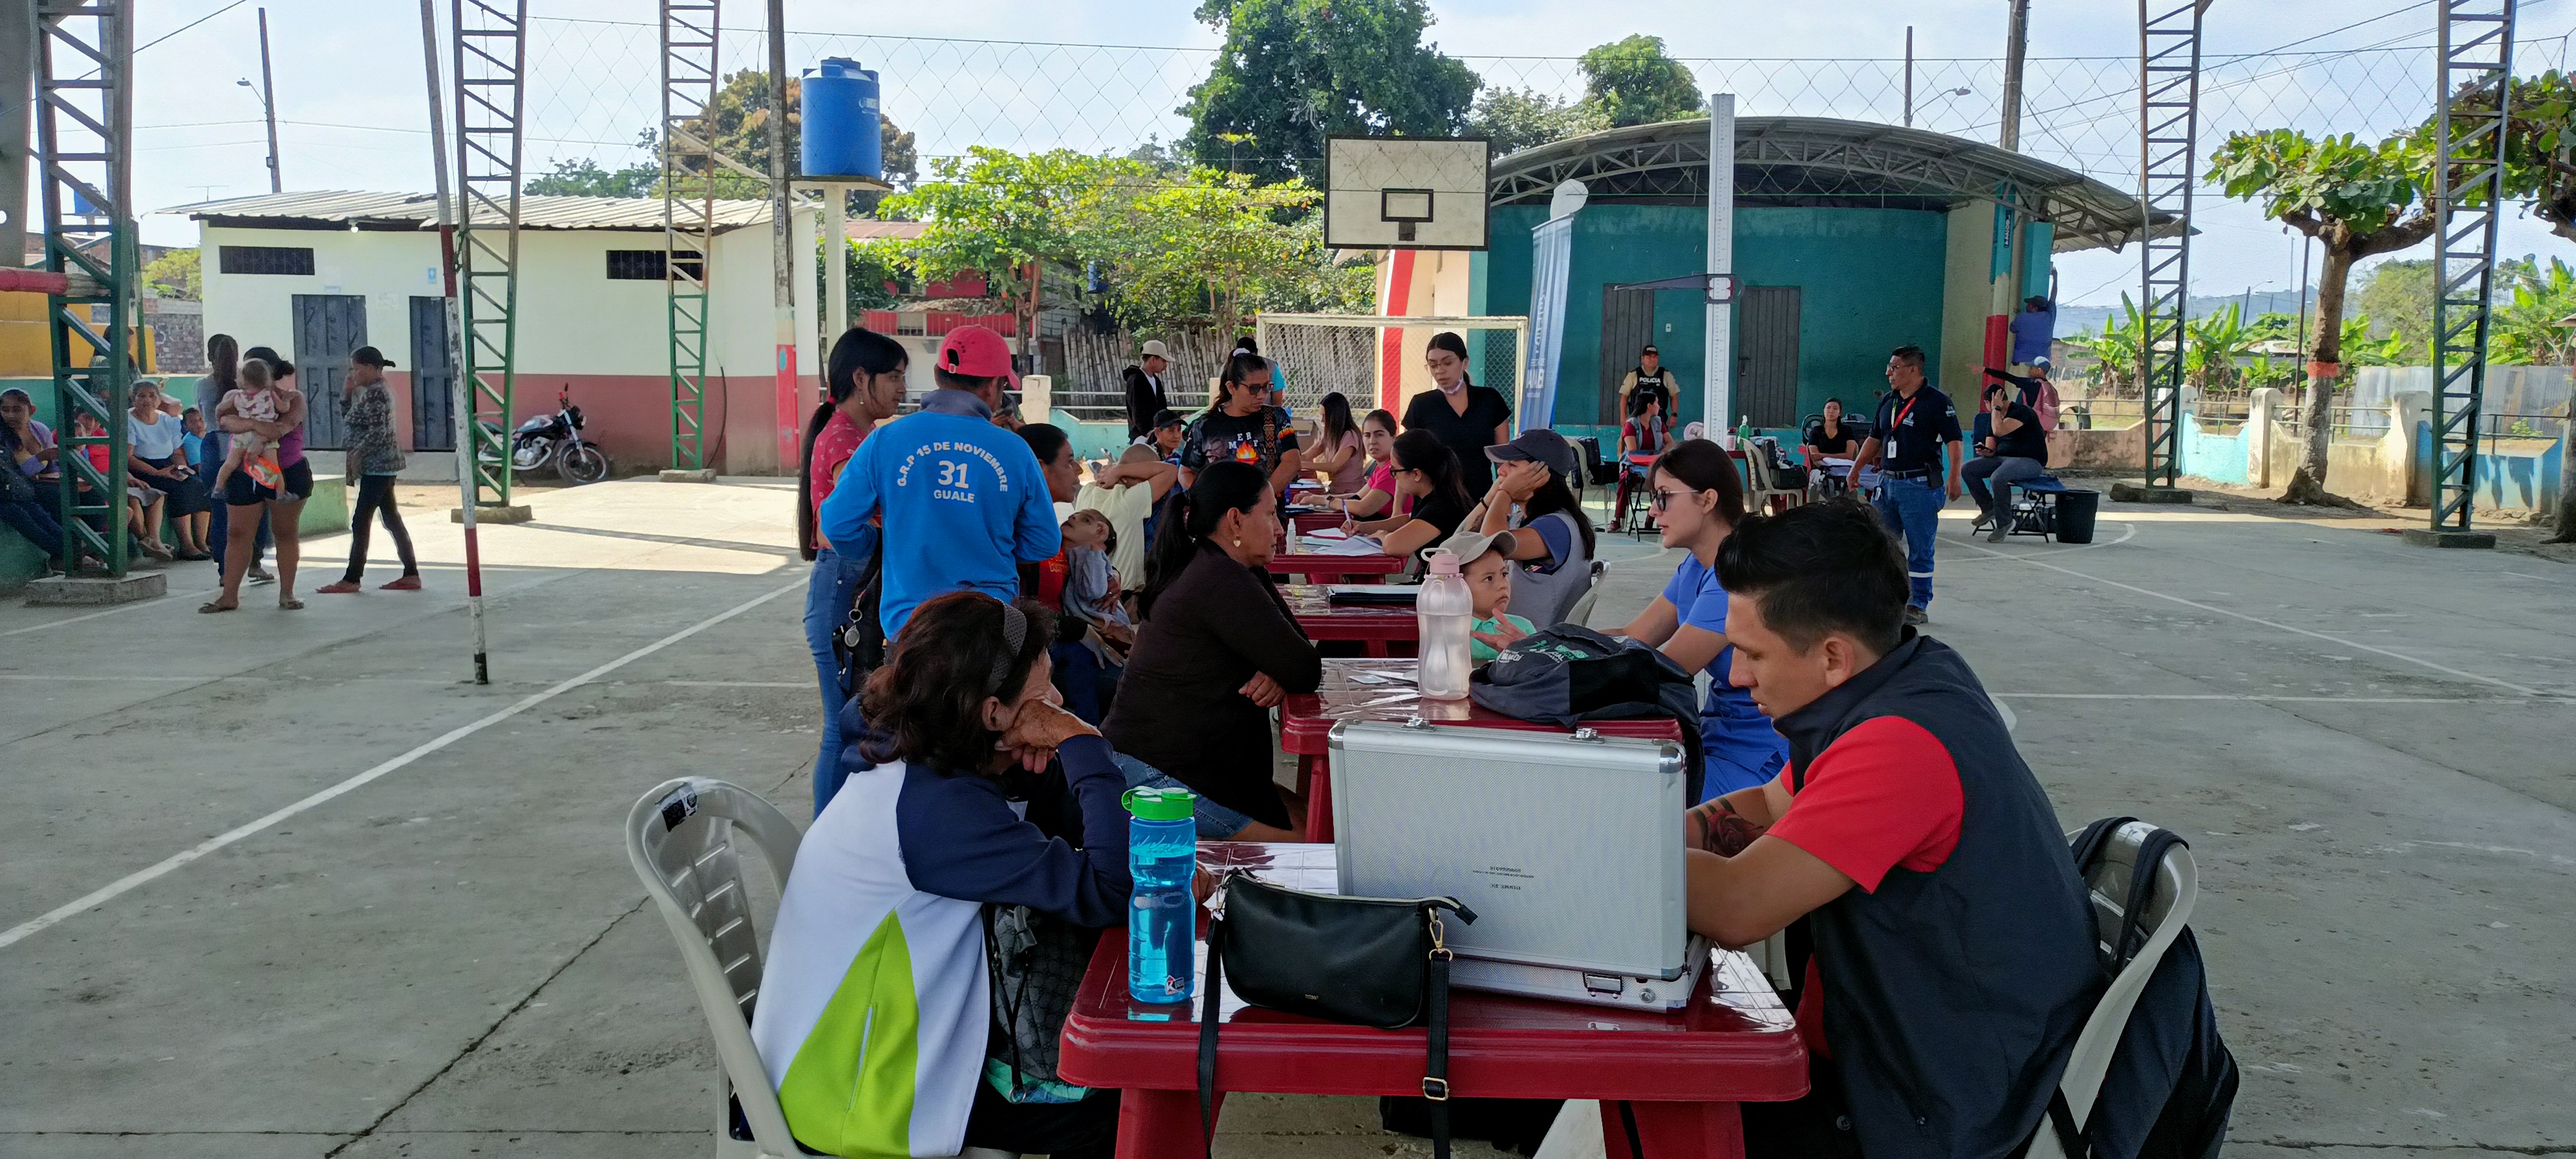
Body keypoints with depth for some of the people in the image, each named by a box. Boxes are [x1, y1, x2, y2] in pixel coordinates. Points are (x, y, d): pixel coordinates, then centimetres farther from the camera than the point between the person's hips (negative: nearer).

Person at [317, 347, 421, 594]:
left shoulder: (376, 393, -15)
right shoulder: (369, 392, 17)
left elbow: (378, 432, -22)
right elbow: (349, 423, 21)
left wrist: (357, 455, -17)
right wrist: (346, 395, 11)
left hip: (377, 465, -10)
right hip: (382, 466, 10)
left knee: (360, 522, -6)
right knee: (392, 519, 9)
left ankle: (351, 579, -3)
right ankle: (411, 574, 10)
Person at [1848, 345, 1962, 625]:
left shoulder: (1937, 402, -7)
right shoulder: (1887, 402, 13)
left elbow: (1954, 441, -11)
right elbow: (1874, 439, 23)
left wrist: (1954, 478, -21)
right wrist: (1855, 470, 19)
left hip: (1920, 486, -7)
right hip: (1887, 483, 7)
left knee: (1920, 550, 0)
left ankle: (1918, 605, 7)